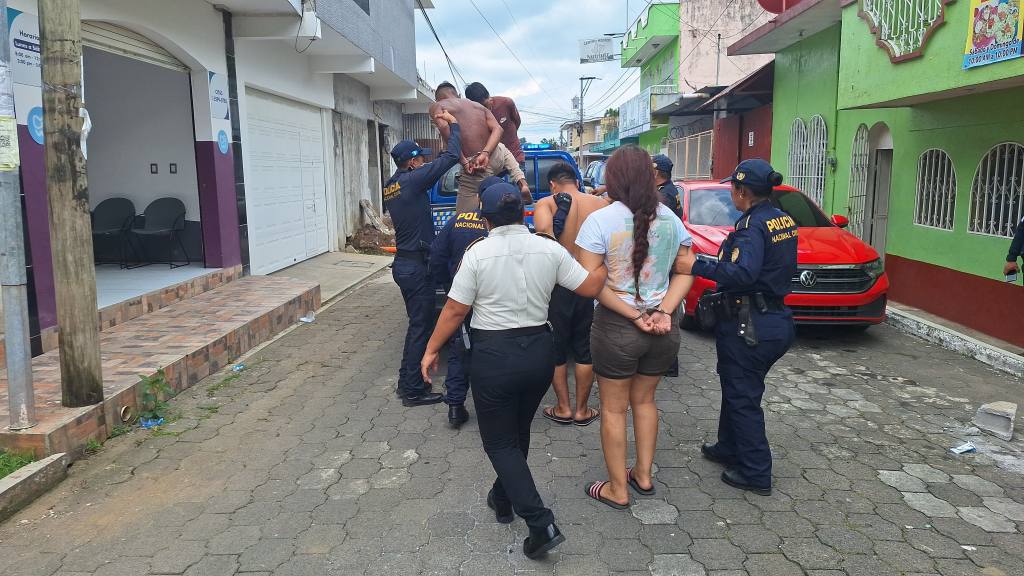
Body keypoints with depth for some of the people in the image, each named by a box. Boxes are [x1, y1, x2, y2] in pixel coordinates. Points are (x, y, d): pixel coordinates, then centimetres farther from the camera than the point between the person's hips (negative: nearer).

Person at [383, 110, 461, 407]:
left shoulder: (390, 185, 10)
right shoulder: (413, 180, -15)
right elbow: (451, 157, -15)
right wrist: (453, 124, -1)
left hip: (404, 263, 9)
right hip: (416, 266, -9)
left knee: (418, 323, 18)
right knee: (420, 326, -2)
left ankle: (407, 381, 26)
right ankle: (413, 390, 5)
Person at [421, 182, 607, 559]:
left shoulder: (478, 253, -12)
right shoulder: (550, 249, -4)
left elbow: (455, 310, -9)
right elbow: (590, 287, -2)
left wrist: (431, 350, 2)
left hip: (493, 355, -4)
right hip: (539, 351, 5)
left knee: (500, 442, 7)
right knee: (519, 431, 24)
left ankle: (541, 523, -4)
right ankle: (503, 499, 40)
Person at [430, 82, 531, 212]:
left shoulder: (436, 106, 5)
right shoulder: (479, 106, 19)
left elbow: (444, 128, -16)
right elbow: (498, 129, 3)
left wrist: (463, 162, -14)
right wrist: (485, 154, -9)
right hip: (496, 156, 5)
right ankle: (522, 183, 21)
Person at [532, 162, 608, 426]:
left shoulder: (547, 203, -8)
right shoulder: (601, 204, 0)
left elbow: (543, 228, -30)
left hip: (557, 285, -2)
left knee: (556, 350, 15)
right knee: (585, 351, 16)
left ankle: (563, 409, 22)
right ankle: (582, 410, 24)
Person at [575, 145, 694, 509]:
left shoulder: (601, 220, -13)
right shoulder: (669, 218, 2)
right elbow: (686, 272, 1)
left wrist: (635, 316, -16)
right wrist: (663, 312, -10)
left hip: (616, 328, -5)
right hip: (665, 329, 5)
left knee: (614, 409, 11)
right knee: (644, 401, 23)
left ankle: (618, 490, 21)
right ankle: (643, 476, 33)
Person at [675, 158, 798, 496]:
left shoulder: (753, 225, -19)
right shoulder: (783, 220, 8)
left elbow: (742, 273, -33)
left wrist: (697, 267, -31)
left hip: (748, 325, -9)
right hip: (776, 319, 9)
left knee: (742, 397, 3)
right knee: (737, 389, 23)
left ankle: (756, 474, 13)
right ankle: (729, 449, 37)